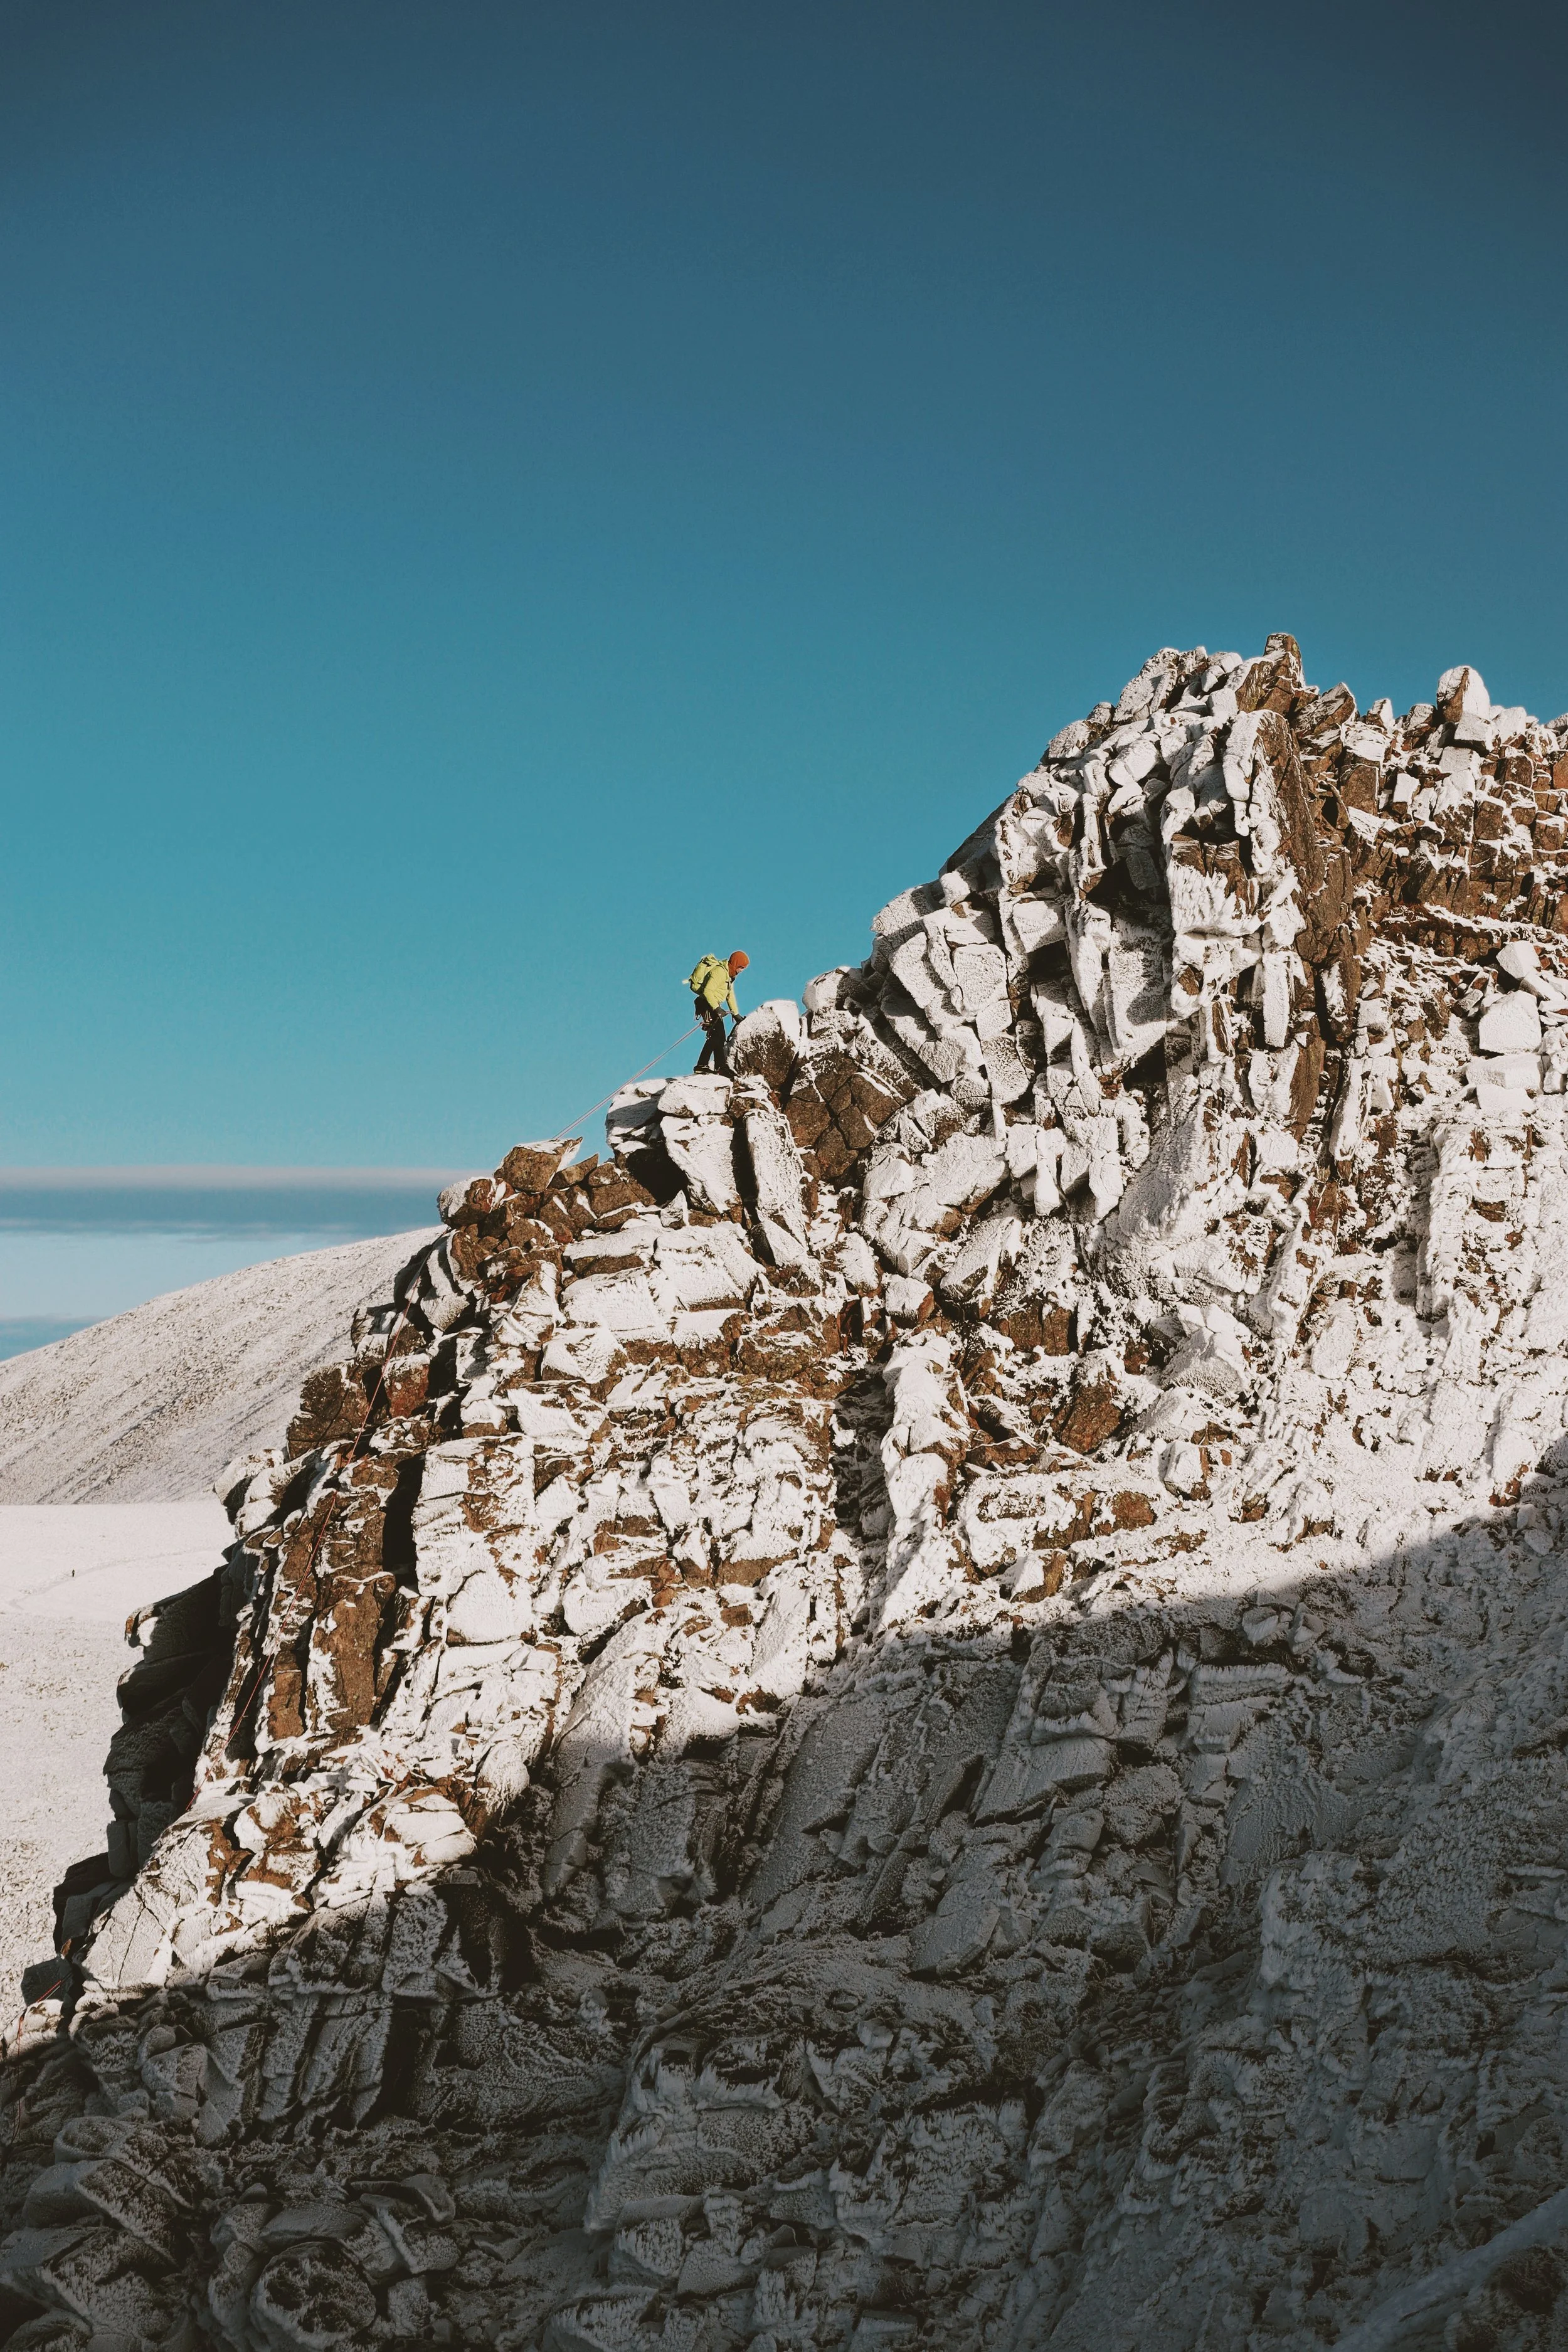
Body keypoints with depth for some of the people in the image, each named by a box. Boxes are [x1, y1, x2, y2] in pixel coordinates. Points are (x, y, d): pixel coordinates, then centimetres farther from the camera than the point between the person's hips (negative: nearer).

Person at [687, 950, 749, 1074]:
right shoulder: (719, 971, -16)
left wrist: (736, 1014, 20)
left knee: (715, 1036, 10)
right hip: (708, 1004, -11)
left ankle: (702, 1065, 13)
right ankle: (721, 1066, -22)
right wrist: (717, 1009, -29)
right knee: (718, 1036, -16)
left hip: (713, 1006, 11)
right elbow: (707, 991, -24)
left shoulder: (729, 975, 17)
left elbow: (730, 995, 24)